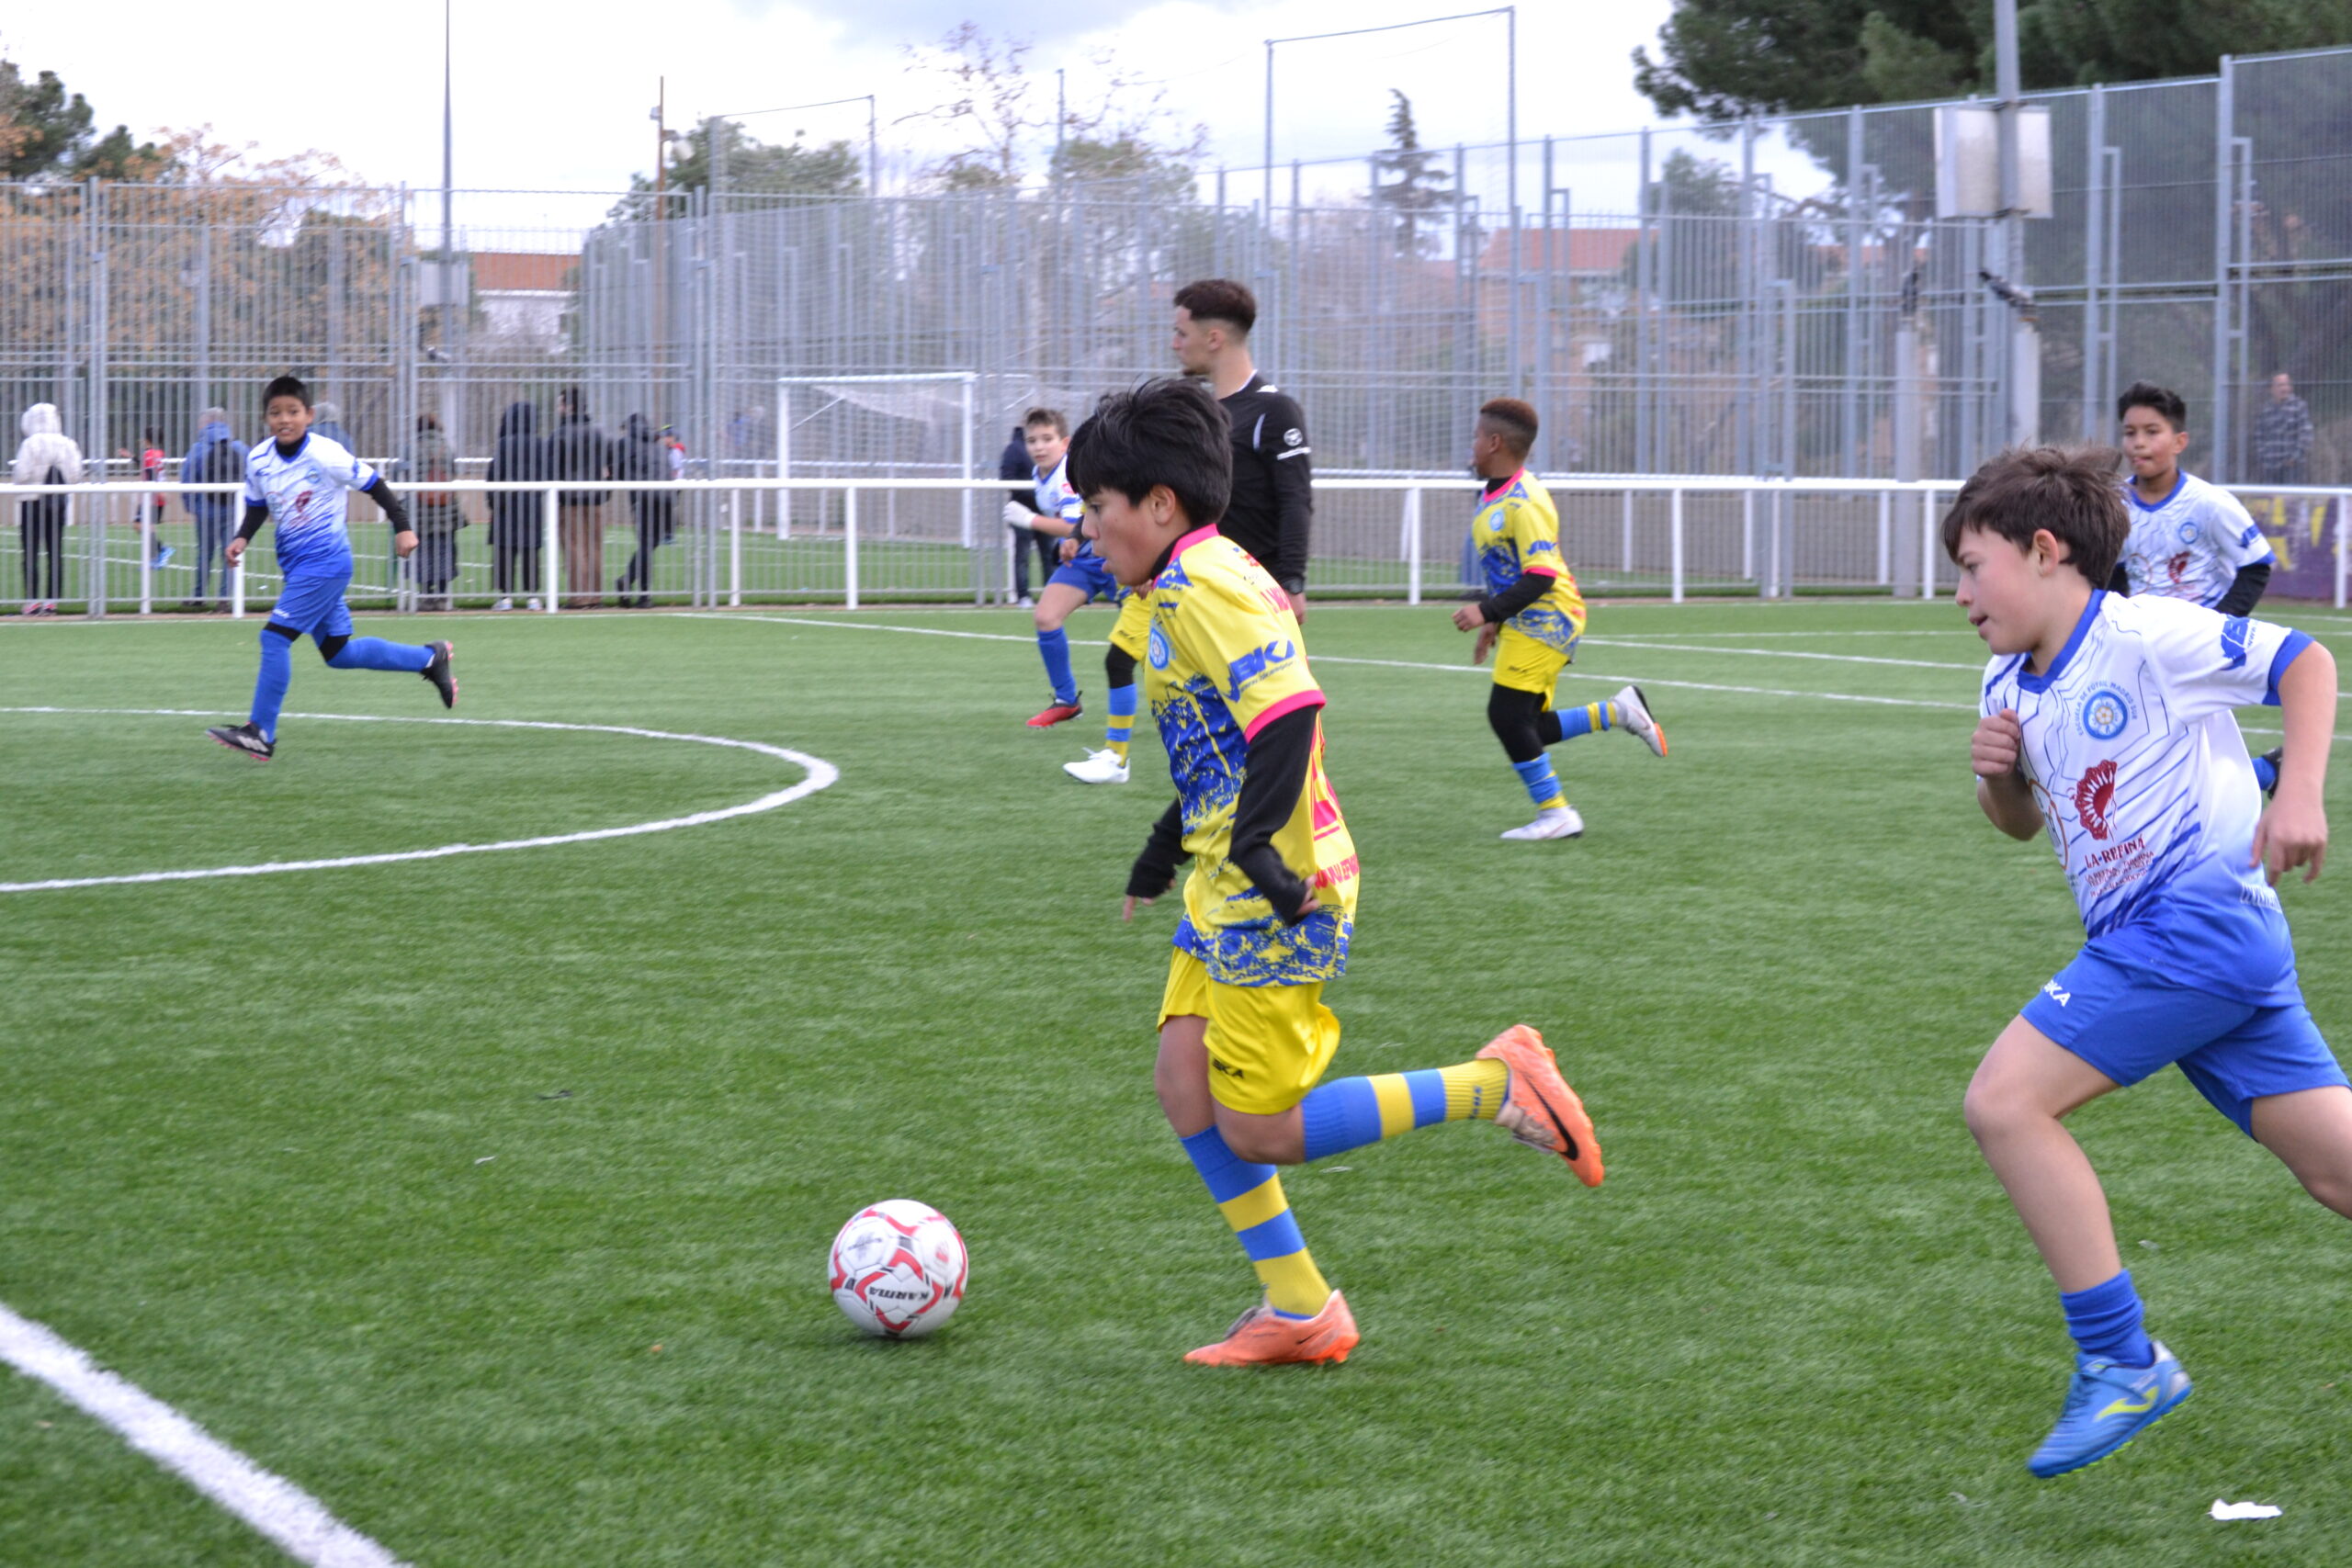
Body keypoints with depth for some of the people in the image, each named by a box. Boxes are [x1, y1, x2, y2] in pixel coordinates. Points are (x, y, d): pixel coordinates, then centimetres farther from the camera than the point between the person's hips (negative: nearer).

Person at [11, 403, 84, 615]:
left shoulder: (30, 444, -12)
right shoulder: (68, 444, 1)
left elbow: (22, 475, -15)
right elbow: (75, 476, -1)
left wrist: (13, 471, 6)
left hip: (32, 503, -4)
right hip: (59, 503, 4)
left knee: (31, 555, 0)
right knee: (56, 554, 7)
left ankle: (32, 600, -4)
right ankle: (52, 600, 6)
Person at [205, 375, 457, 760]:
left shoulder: (324, 454, -17)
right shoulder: (258, 459, 0)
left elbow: (372, 484, -8)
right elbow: (257, 505, 16)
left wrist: (403, 527, -7)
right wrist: (243, 538, -2)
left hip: (326, 563, -8)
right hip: (297, 566, 8)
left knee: (275, 636, -16)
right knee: (338, 654, 14)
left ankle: (261, 734, -11)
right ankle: (429, 658, 30)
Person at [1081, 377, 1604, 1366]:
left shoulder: (1201, 585, -16)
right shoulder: (1201, 580, 16)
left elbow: (1289, 708, -28)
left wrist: (1254, 843, -30)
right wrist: (1166, 851, 31)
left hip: (1274, 903, -10)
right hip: (1228, 896, 10)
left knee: (1258, 1134, -5)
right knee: (1184, 1085, 7)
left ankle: (1494, 1086, -2)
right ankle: (1298, 1311, 11)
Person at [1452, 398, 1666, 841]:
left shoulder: (1524, 503, -18)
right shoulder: (1494, 496, 13)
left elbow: (1540, 577, -23)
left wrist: (1487, 612, -25)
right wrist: (1494, 622, 25)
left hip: (1545, 621, -10)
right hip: (1524, 623, 10)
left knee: (1507, 714, -14)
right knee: (1525, 728, 5)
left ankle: (1555, 814, -7)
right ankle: (1618, 711, 14)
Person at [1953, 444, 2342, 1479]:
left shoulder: (2147, 636, -11)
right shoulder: (2009, 686, 14)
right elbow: (2023, 823, 25)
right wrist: (1998, 776, 4)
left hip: (2200, 916, -9)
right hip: (2148, 939, 9)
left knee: (2004, 1101, -13)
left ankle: (2121, 1363, -9)